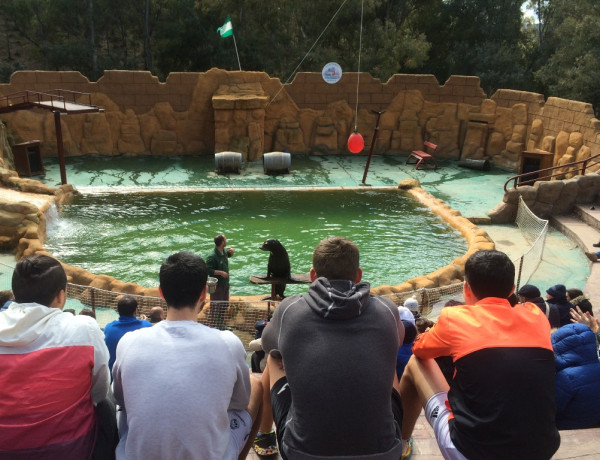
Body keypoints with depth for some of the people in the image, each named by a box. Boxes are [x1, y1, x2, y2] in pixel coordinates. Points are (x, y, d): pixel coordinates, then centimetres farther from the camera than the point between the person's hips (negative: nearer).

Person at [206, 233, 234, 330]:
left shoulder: (223, 251, 2)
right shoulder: (212, 256, -24)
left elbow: (227, 255, 25)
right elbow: (208, 270, -26)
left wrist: (231, 252, 3)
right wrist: (220, 272, -26)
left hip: (225, 284, 9)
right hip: (217, 286, -9)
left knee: (224, 306, 19)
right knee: (215, 307, -1)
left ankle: (221, 325, 34)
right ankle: (212, 327, 10)